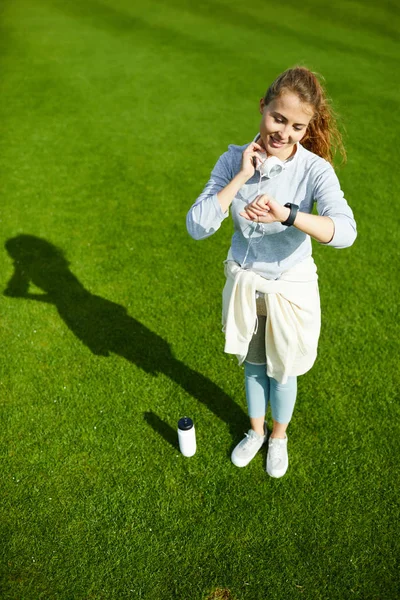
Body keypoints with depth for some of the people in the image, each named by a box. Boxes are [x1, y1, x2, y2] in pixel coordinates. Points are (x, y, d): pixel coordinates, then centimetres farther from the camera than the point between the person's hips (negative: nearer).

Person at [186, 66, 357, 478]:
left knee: (282, 370, 18)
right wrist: (241, 177, -27)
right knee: (253, 363, 22)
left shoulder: (315, 170, -20)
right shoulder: (234, 161, -13)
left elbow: (344, 232, -36)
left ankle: (279, 436, 48)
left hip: (290, 286, -2)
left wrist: (286, 214, -50)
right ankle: (255, 431, 50)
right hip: (244, 280, 2)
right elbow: (197, 227, -21)